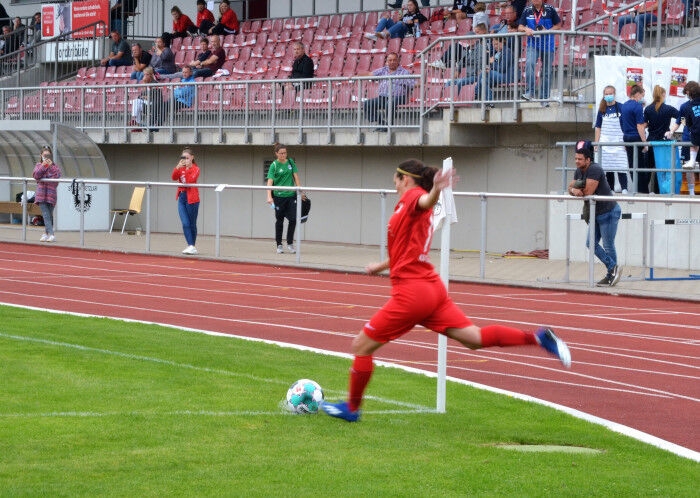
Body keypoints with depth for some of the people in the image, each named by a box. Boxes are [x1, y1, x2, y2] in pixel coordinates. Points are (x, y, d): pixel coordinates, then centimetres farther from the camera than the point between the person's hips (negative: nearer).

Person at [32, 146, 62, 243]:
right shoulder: (39, 165, 13)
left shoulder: (55, 166, 8)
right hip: (41, 193, 0)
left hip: (51, 193, 0)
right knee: (46, 215, -10)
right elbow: (35, 175, -2)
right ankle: (51, 234, -16)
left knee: (49, 215, 5)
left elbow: (57, 175, -7)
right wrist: (43, 166, -12)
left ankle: (46, 233, 18)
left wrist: (51, 166, -13)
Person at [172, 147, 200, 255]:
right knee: (185, 224, -7)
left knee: (192, 224, 4)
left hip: (191, 198, -4)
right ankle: (190, 246, -10)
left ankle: (192, 246, 13)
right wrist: (178, 167, -19)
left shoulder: (195, 169, -3)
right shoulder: (180, 168, 11)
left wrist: (188, 167, -21)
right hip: (182, 198, 4)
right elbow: (174, 177, -6)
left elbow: (191, 180, -19)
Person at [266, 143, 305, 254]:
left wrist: (301, 191, 3)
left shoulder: (290, 162, 6)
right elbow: (270, 181, -15)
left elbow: (296, 177, 8)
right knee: (279, 220, 5)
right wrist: (269, 196, -27)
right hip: (279, 196, -3)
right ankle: (279, 245, 15)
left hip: (291, 195, 3)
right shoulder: (274, 165, -7)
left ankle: (290, 243, 9)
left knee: (293, 219, -4)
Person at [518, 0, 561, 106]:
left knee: (546, 72, 7)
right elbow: (520, 27, 8)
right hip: (532, 44, 0)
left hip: (548, 45, 0)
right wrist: (526, 29, -15)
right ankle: (530, 92, -27)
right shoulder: (527, 11, 3)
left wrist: (548, 31, -12)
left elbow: (558, 25, 6)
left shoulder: (550, 10, -2)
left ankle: (544, 98, 16)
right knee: (529, 64, -27)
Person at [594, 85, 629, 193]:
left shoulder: (620, 107, -1)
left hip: (618, 141, -3)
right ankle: (610, 188, 11)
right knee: (607, 167, 5)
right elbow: (598, 127, 12)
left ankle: (624, 188, -11)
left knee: (620, 166, -10)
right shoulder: (602, 109, 8)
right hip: (605, 142, 3)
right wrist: (596, 143, 8)